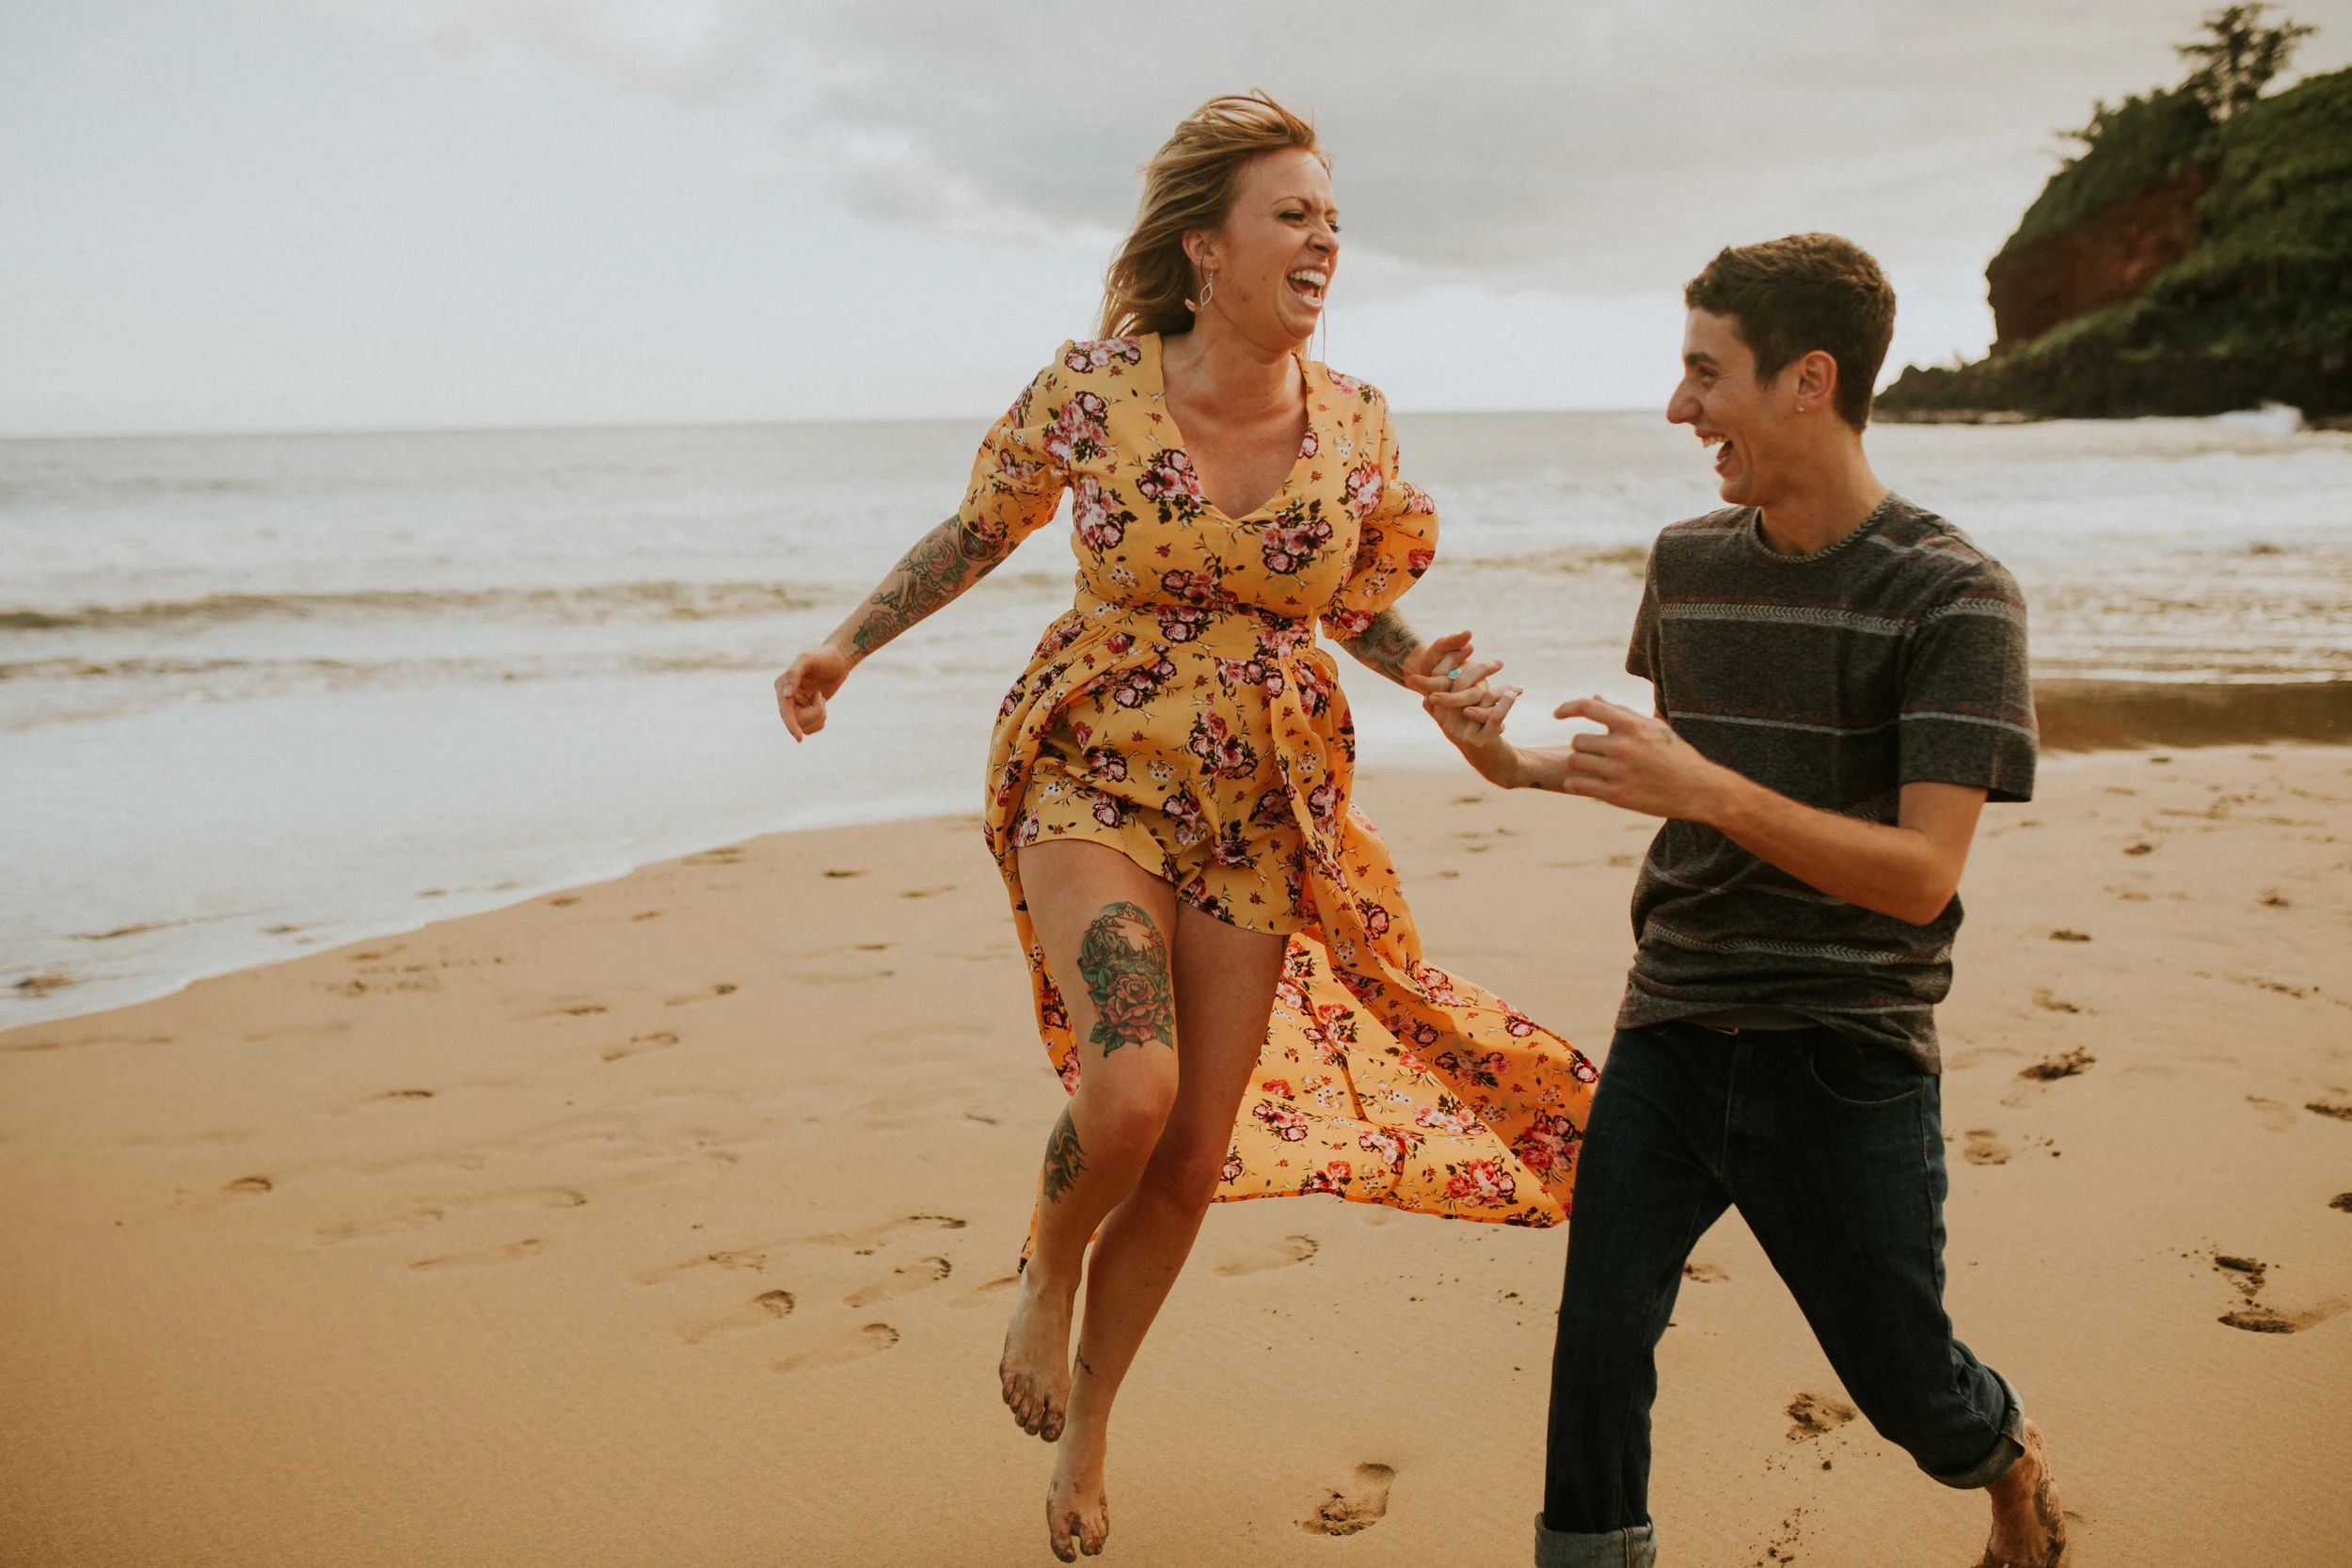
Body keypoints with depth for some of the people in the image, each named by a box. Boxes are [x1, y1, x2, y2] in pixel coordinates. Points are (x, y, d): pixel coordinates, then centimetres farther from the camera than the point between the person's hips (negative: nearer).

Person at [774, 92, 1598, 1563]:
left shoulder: (1359, 423, -4)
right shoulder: (1094, 387, -11)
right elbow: (981, 531, 6)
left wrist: (1421, 669, -7)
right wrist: (850, 641, -3)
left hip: (1259, 812, 3)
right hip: (1093, 776, -3)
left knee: (1195, 1161, 7)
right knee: (1130, 1087, -27)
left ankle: (1086, 1431, 33)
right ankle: (1046, 1279, 10)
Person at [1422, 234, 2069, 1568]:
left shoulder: (1953, 595, -12)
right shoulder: (1689, 564, 5)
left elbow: (1920, 875, -18)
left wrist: (1704, 789, -29)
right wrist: (1523, 767, 2)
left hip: (1848, 1056, -4)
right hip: (1672, 1027, 4)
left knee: (1907, 1385, 11)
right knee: (1600, 1333, -4)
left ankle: (2013, 1460, 45)